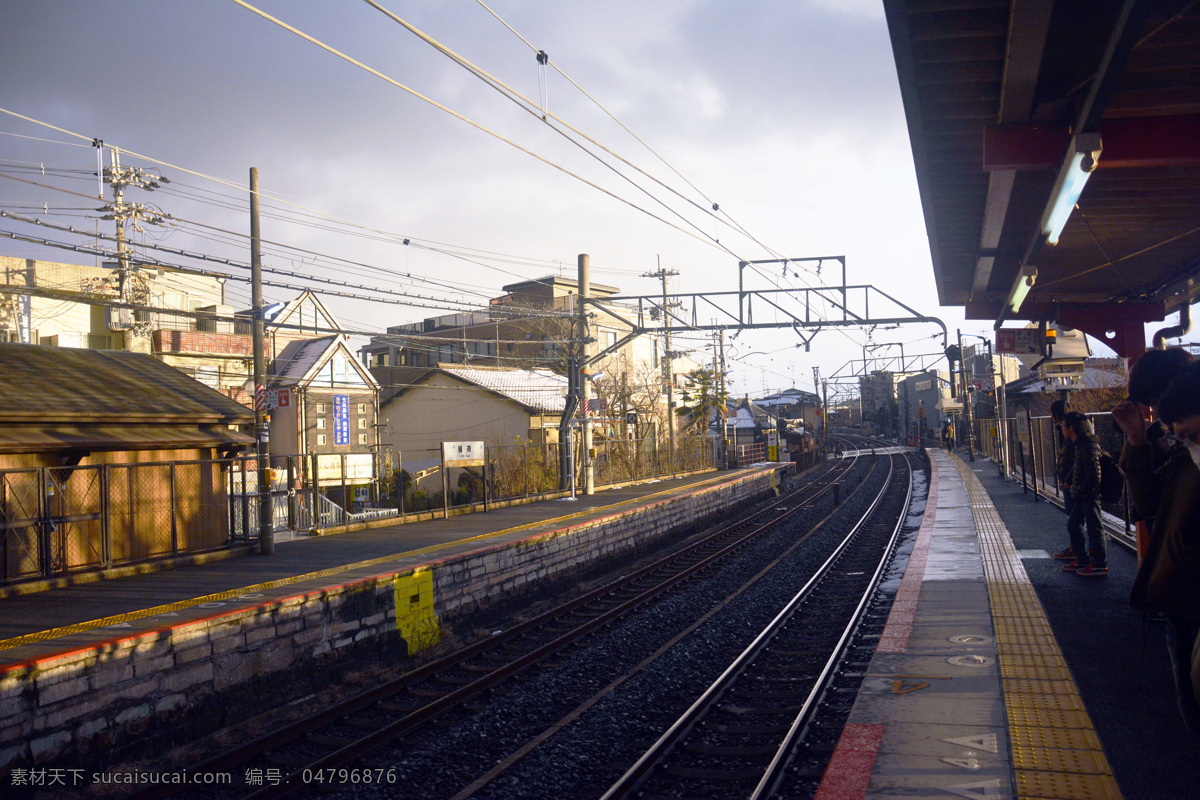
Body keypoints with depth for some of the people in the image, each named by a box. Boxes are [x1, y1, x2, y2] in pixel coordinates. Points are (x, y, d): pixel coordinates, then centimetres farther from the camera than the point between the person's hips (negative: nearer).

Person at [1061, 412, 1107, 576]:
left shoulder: (1088, 448, -21)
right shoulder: (1080, 445, 10)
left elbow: (1093, 478, -24)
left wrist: (1079, 492, -17)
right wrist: (1073, 486, 12)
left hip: (1090, 496, -11)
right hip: (1082, 496, 11)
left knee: (1094, 529, -2)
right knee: (1073, 525, 16)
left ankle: (1100, 564, 6)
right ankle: (1082, 561, 24)